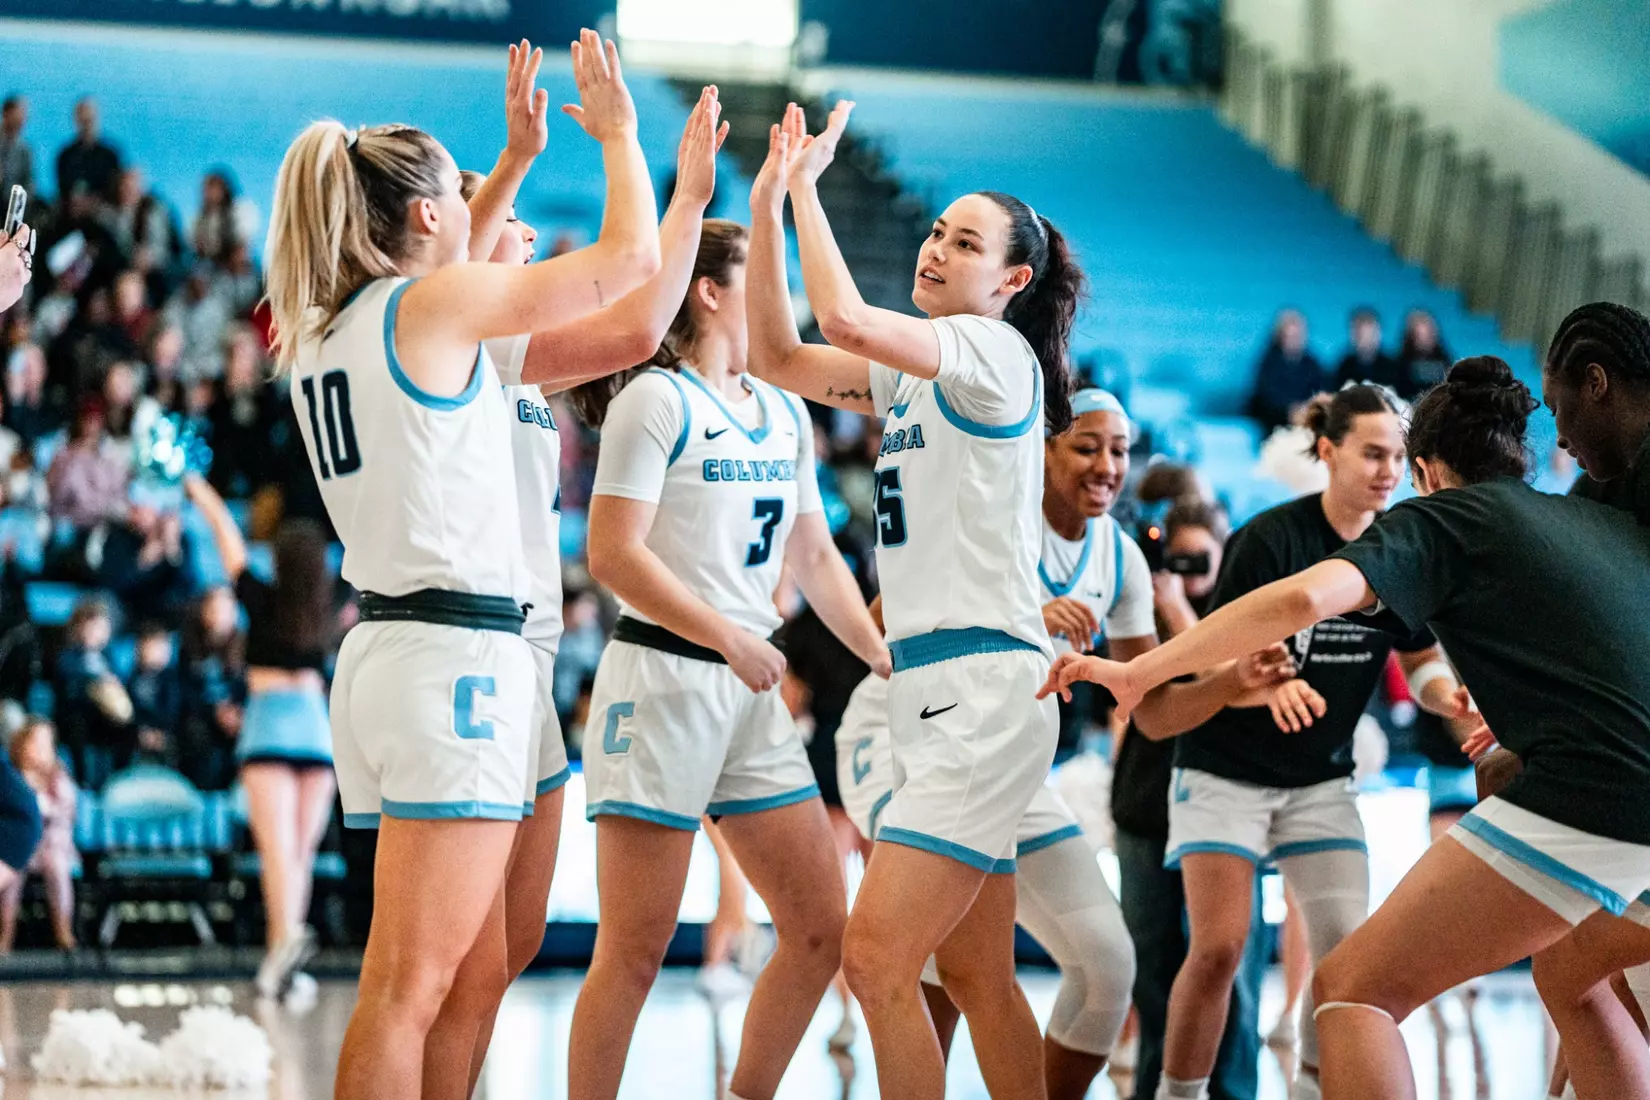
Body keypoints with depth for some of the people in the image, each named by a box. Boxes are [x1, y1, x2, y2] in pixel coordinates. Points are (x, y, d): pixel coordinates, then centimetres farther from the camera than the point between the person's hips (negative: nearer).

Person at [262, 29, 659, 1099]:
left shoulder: (320, 331, 14)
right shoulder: (434, 304, -8)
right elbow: (633, 255, -3)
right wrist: (618, 131, 13)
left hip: (381, 648, 9)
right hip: (457, 655, -9)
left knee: (410, 977, 12)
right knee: (413, 985, -10)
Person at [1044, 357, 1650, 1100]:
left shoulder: (1445, 516, 5)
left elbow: (1305, 597, -11)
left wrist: (1135, 670, -7)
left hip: (1582, 804, -7)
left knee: (1354, 987, 1)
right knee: (1568, 974, 34)